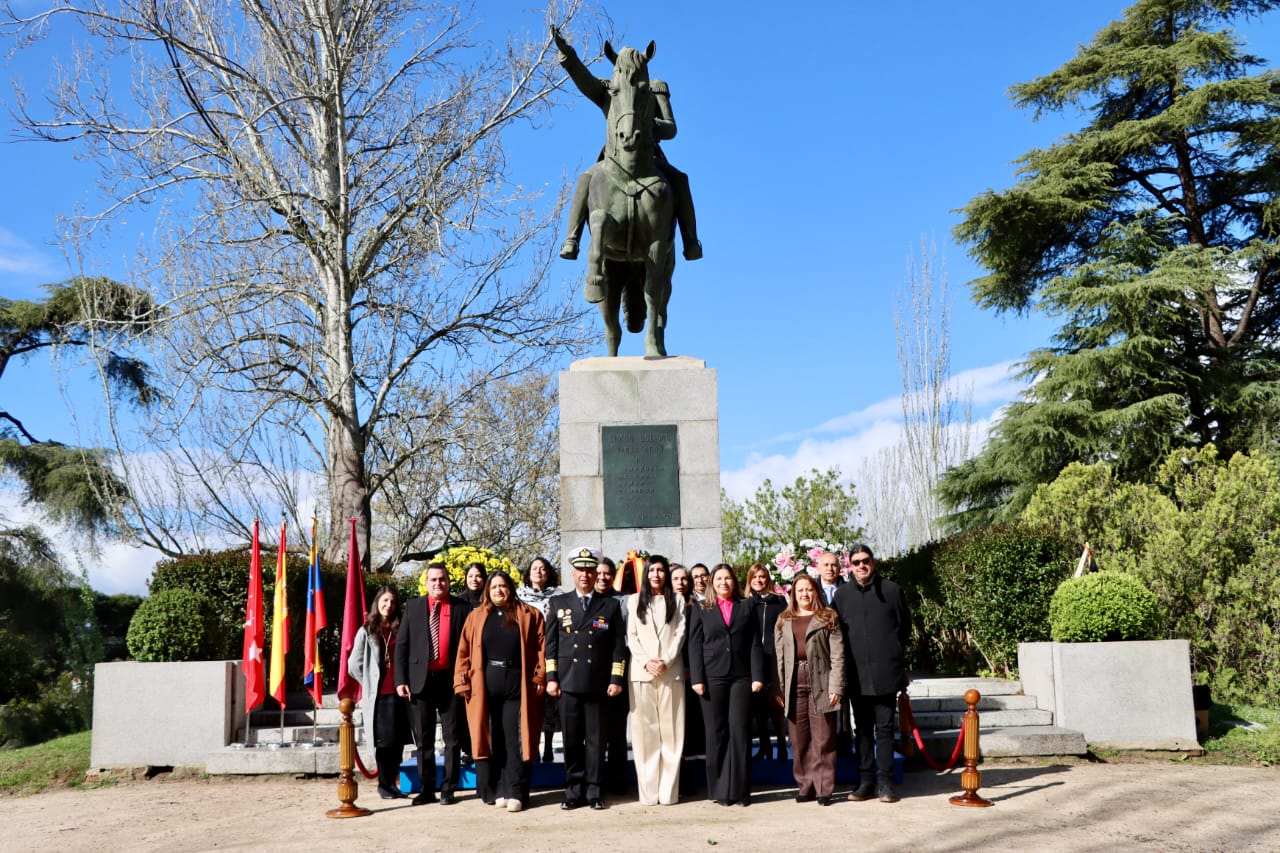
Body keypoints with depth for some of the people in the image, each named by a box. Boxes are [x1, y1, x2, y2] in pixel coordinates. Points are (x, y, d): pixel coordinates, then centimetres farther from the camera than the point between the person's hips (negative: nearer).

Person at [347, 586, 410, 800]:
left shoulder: (401, 629, 10)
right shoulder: (367, 631, 4)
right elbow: (354, 665, 5)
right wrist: (370, 683, 5)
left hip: (399, 693, 2)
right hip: (378, 694, -2)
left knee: (398, 741, 4)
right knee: (384, 740, 0)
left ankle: (392, 782, 17)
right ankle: (384, 784, 13)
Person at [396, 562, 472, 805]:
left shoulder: (462, 608, 2)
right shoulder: (413, 607, 7)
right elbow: (401, 645, 5)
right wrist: (401, 680, -3)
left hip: (451, 680, -1)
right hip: (420, 680, 2)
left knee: (452, 738, 3)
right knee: (423, 739, 8)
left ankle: (448, 790, 11)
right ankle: (426, 789, 16)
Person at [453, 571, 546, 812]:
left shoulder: (529, 615, 6)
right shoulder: (476, 617, 11)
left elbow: (541, 647, 1)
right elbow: (464, 652, 7)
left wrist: (540, 678, -7)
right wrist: (462, 683, -1)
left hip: (517, 686, -2)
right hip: (484, 688, 2)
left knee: (515, 741, -2)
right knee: (491, 741, 5)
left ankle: (515, 793, 2)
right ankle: (494, 791, 13)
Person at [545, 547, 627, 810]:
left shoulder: (610, 605, 8)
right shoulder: (559, 603, 11)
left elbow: (618, 646, 5)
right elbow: (551, 644, 9)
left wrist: (616, 679, -2)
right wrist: (551, 677, 2)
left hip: (598, 685, -1)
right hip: (568, 683, 1)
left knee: (596, 740, 2)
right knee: (571, 740, 4)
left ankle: (594, 792, 10)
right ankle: (574, 792, 12)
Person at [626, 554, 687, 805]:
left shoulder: (677, 601, 12)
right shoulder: (635, 600, 13)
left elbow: (680, 634, 4)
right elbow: (631, 636, 6)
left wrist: (666, 661, -10)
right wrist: (646, 661, -8)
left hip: (671, 671, 0)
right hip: (641, 671, 0)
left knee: (671, 730, -2)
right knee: (645, 730, -1)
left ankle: (669, 790, 0)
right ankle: (648, 790, 1)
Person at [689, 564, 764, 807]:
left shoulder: (746, 607, 11)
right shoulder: (702, 611, 10)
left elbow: (755, 644, 7)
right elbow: (695, 646, 5)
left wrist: (757, 676, -2)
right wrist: (697, 678, -5)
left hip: (741, 677, 0)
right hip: (712, 677, 0)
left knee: (740, 732, -3)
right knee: (716, 733, 2)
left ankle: (740, 790, 4)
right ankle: (720, 791, 9)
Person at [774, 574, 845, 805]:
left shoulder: (828, 618, 5)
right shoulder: (783, 621, 15)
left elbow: (837, 654, -1)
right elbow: (778, 656, 11)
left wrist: (836, 686, -9)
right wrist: (779, 688, 4)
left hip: (820, 684, -3)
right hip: (794, 684, 3)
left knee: (823, 739, -1)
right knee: (799, 740, 6)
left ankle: (824, 788, 5)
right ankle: (805, 786, 14)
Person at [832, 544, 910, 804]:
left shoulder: (891, 590, 2)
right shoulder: (842, 594, 8)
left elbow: (905, 627, 10)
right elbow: (837, 632, 12)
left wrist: (894, 655, 11)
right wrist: (844, 667, 7)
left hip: (885, 672, -2)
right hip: (857, 673, 2)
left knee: (885, 728, 2)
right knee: (862, 729, 7)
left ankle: (885, 781, 8)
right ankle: (865, 780, 13)